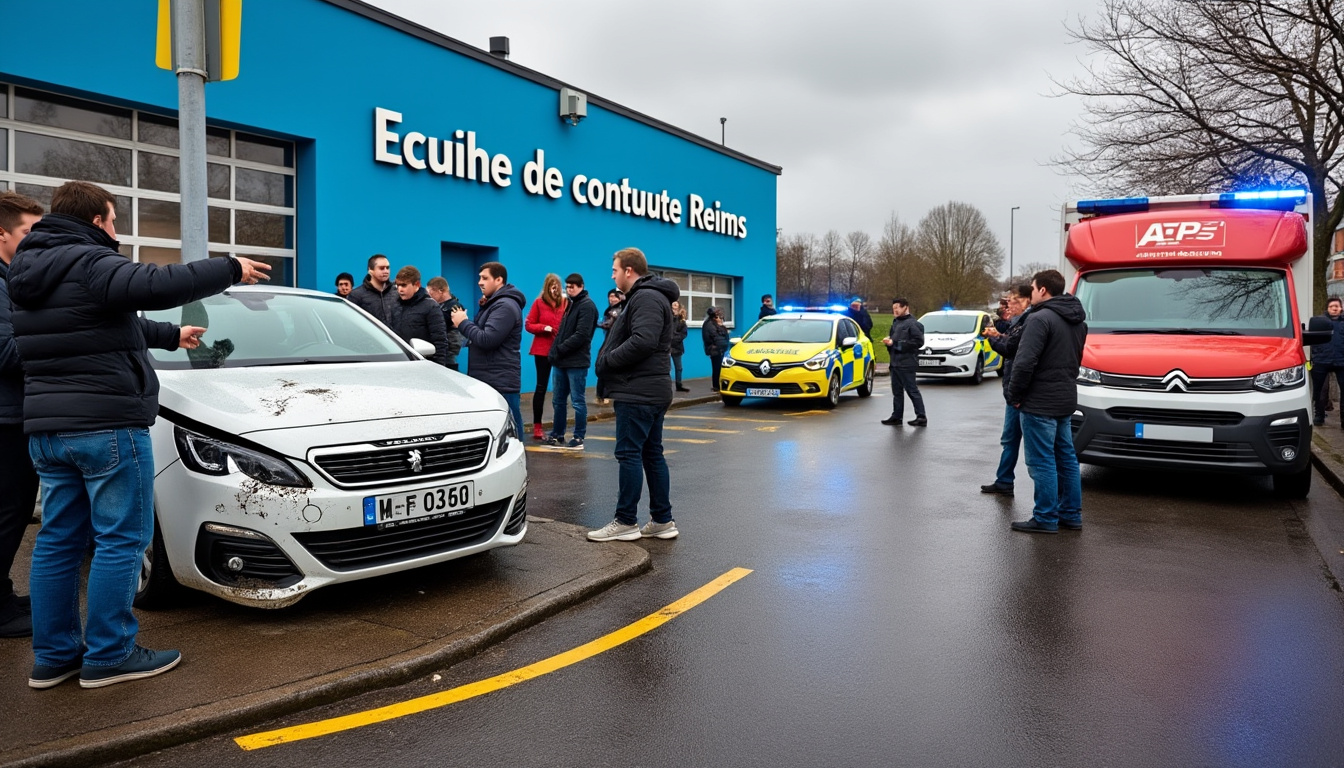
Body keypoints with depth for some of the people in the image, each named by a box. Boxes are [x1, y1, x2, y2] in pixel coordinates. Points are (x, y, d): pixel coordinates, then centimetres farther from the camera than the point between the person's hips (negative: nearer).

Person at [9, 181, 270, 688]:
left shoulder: (30, 271, 19)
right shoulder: (90, 263, -11)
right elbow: (155, 285, -29)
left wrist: (172, 336, 40)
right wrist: (229, 270, -18)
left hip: (46, 427, 9)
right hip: (107, 424, -9)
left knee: (58, 540, 12)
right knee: (121, 540, -2)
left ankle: (53, 655, 17)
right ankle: (109, 656, 3)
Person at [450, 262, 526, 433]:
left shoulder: (505, 306, -14)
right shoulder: (492, 304, 20)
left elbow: (487, 340, -21)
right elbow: (481, 334, 24)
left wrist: (463, 323, -8)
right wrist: (463, 322, 6)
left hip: (500, 383, -10)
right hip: (485, 380, 10)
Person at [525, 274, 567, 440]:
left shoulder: (565, 302, 2)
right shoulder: (539, 302, 0)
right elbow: (528, 325, 1)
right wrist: (544, 328, -13)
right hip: (543, 351, -1)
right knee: (541, 386, 4)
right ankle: (537, 426, 9)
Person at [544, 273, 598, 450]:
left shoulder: (587, 306, -9)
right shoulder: (570, 304, 19)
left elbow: (581, 335, -18)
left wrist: (560, 349, -14)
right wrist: (554, 351, 6)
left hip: (577, 362, -9)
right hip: (562, 361, 9)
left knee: (578, 401, -2)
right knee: (558, 400, 13)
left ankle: (579, 439, 4)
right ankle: (557, 436, 22)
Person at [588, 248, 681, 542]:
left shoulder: (646, 298, -14)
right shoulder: (644, 297, 21)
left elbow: (642, 341, -27)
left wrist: (606, 361, -15)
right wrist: (609, 368, 8)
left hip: (639, 392, -11)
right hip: (648, 390, 11)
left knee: (629, 454, -6)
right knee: (652, 454, 11)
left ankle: (625, 522, 0)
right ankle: (663, 520, 16)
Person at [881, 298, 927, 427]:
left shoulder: (913, 324, -11)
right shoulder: (896, 322, 15)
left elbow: (919, 342, -19)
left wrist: (896, 344, -18)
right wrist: (889, 341, 1)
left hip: (906, 364, -9)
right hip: (895, 362, 9)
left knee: (912, 390, -5)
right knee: (897, 391, 12)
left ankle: (921, 417, 0)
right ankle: (897, 416, 19)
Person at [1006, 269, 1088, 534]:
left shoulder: (1040, 319, -17)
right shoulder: (1078, 321, 14)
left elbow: (1025, 363, -22)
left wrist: (1015, 395, -11)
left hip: (1039, 403, -9)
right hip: (1066, 400, 9)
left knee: (1042, 461, -3)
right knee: (1066, 458, 15)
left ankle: (1045, 519, 2)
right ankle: (1071, 515, 22)